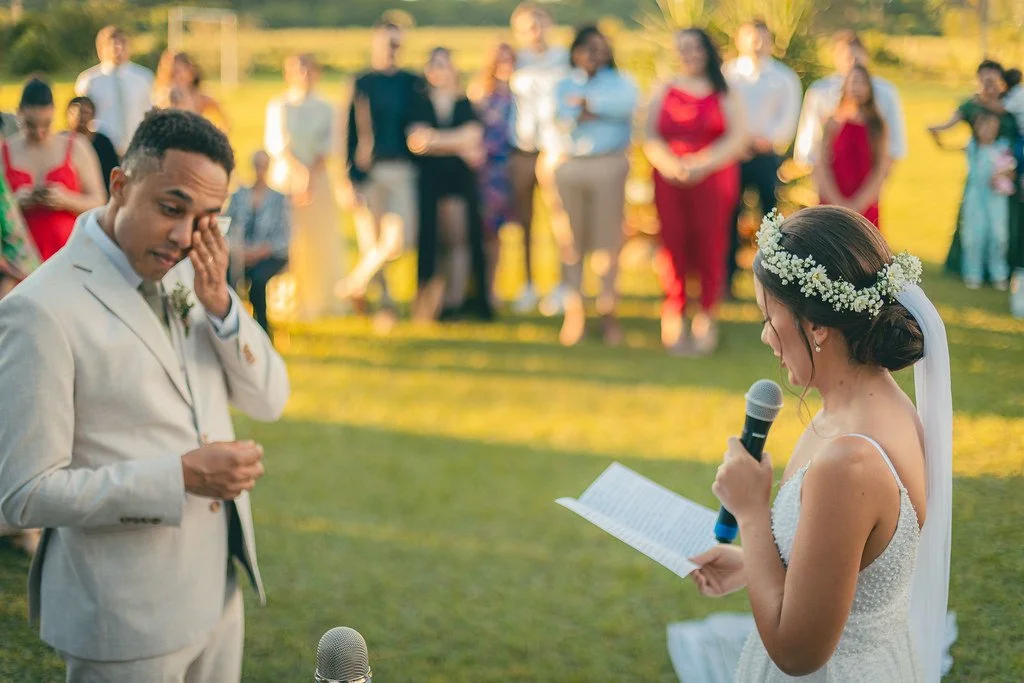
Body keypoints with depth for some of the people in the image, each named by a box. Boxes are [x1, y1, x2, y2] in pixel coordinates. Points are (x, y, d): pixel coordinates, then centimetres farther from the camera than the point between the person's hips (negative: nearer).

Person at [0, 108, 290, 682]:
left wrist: (220, 303, -11)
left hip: (218, 591, 7)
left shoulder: (187, 277, 5)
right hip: (127, 616, -7)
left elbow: (269, 401, 5)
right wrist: (181, 477, -24)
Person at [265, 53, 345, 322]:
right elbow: (275, 143, -4)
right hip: (284, 179, -2)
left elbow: (327, 148, 2)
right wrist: (298, 170, -18)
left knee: (321, 240, -1)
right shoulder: (278, 106, 5)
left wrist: (312, 177, -12)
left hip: (318, 179, 2)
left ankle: (321, 301, 7)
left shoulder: (325, 109, 9)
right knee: (288, 241, -6)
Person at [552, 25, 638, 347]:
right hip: (570, 166, 2)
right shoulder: (564, 86, 13)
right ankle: (573, 312, 8)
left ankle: (608, 313, 5)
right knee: (573, 240, 3)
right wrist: (602, 112, -12)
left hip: (609, 166, -2)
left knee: (607, 240, -2)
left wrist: (588, 103, -11)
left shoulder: (620, 81, 7)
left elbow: (627, 102, -17)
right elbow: (564, 120, -5)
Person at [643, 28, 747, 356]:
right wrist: (671, 165, -13)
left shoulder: (726, 95, 9)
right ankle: (674, 324, 0)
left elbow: (737, 139, -2)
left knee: (710, 246, -6)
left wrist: (700, 165, -14)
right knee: (674, 245, -3)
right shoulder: (663, 92, 15)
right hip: (670, 180, 2)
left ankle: (707, 322, 1)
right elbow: (651, 138, 6)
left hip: (713, 179, -2)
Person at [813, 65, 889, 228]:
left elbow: (881, 168, -1)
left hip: (866, 208, 1)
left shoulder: (877, 126, 4)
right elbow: (821, 167, -2)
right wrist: (838, 202, -10)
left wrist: (860, 203, -11)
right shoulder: (832, 123, 2)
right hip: (832, 207, -1)